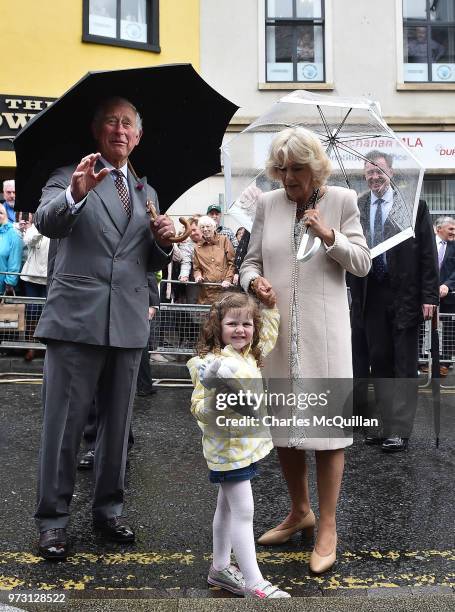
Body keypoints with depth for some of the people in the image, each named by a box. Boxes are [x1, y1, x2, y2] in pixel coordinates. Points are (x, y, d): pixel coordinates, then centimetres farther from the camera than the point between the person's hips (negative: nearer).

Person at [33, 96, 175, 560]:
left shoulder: (145, 192, 18)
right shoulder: (70, 174, 3)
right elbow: (46, 222, -17)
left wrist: (163, 241, -1)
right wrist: (75, 194, -36)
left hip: (128, 323, 5)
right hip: (76, 318, -4)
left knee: (117, 423, 12)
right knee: (63, 422, 0)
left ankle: (108, 509, 27)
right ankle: (52, 520, 14)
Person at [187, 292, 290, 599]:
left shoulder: (250, 355, 5)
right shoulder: (213, 363, -20)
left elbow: (269, 331, 26)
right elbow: (199, 409, -20)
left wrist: (271, 306, 19)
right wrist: (213, 401, -39)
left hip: (248, 443, 9)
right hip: (228, 448, -9)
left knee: (228, 506, 18)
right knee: (243, 511, -5)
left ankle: (221, 567, 32)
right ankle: (254, 582, 3)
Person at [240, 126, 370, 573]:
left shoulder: (342, 201, 1)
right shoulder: (267, 204, 7)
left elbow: (363, 264, 1)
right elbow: (251, 260, 10)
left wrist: (329, 235, -15)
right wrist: (253, 280, -12)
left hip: (323, 333, -3)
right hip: (277, 331, 3)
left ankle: (327, 526, 15)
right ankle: (300, 511, 32)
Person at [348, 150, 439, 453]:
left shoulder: (413, 205, -3)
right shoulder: (356, 207, 6)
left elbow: (428, 254, -4)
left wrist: (429, 296, -8)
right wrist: (355, 297, -2)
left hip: (405, 296, -3)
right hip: (371, 297, 4)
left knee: (404, 367, 3)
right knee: (379, 363, 10)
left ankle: (400, 431, 10)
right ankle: (387, 426, 21)